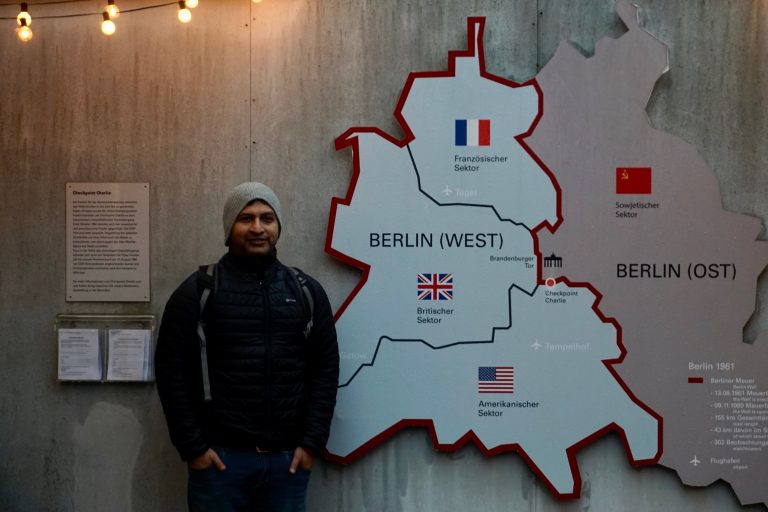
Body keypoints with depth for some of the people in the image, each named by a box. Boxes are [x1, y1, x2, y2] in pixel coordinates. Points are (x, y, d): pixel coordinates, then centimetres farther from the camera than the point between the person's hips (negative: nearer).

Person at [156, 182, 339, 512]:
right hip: (220, 457, -2)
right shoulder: (198, 291, 0)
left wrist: (312, 443, 0)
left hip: (287, 458, 2)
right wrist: (192, 447, -7)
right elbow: (172, 372, -2)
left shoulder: (307, 291, 8)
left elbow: (326, 370, 7)